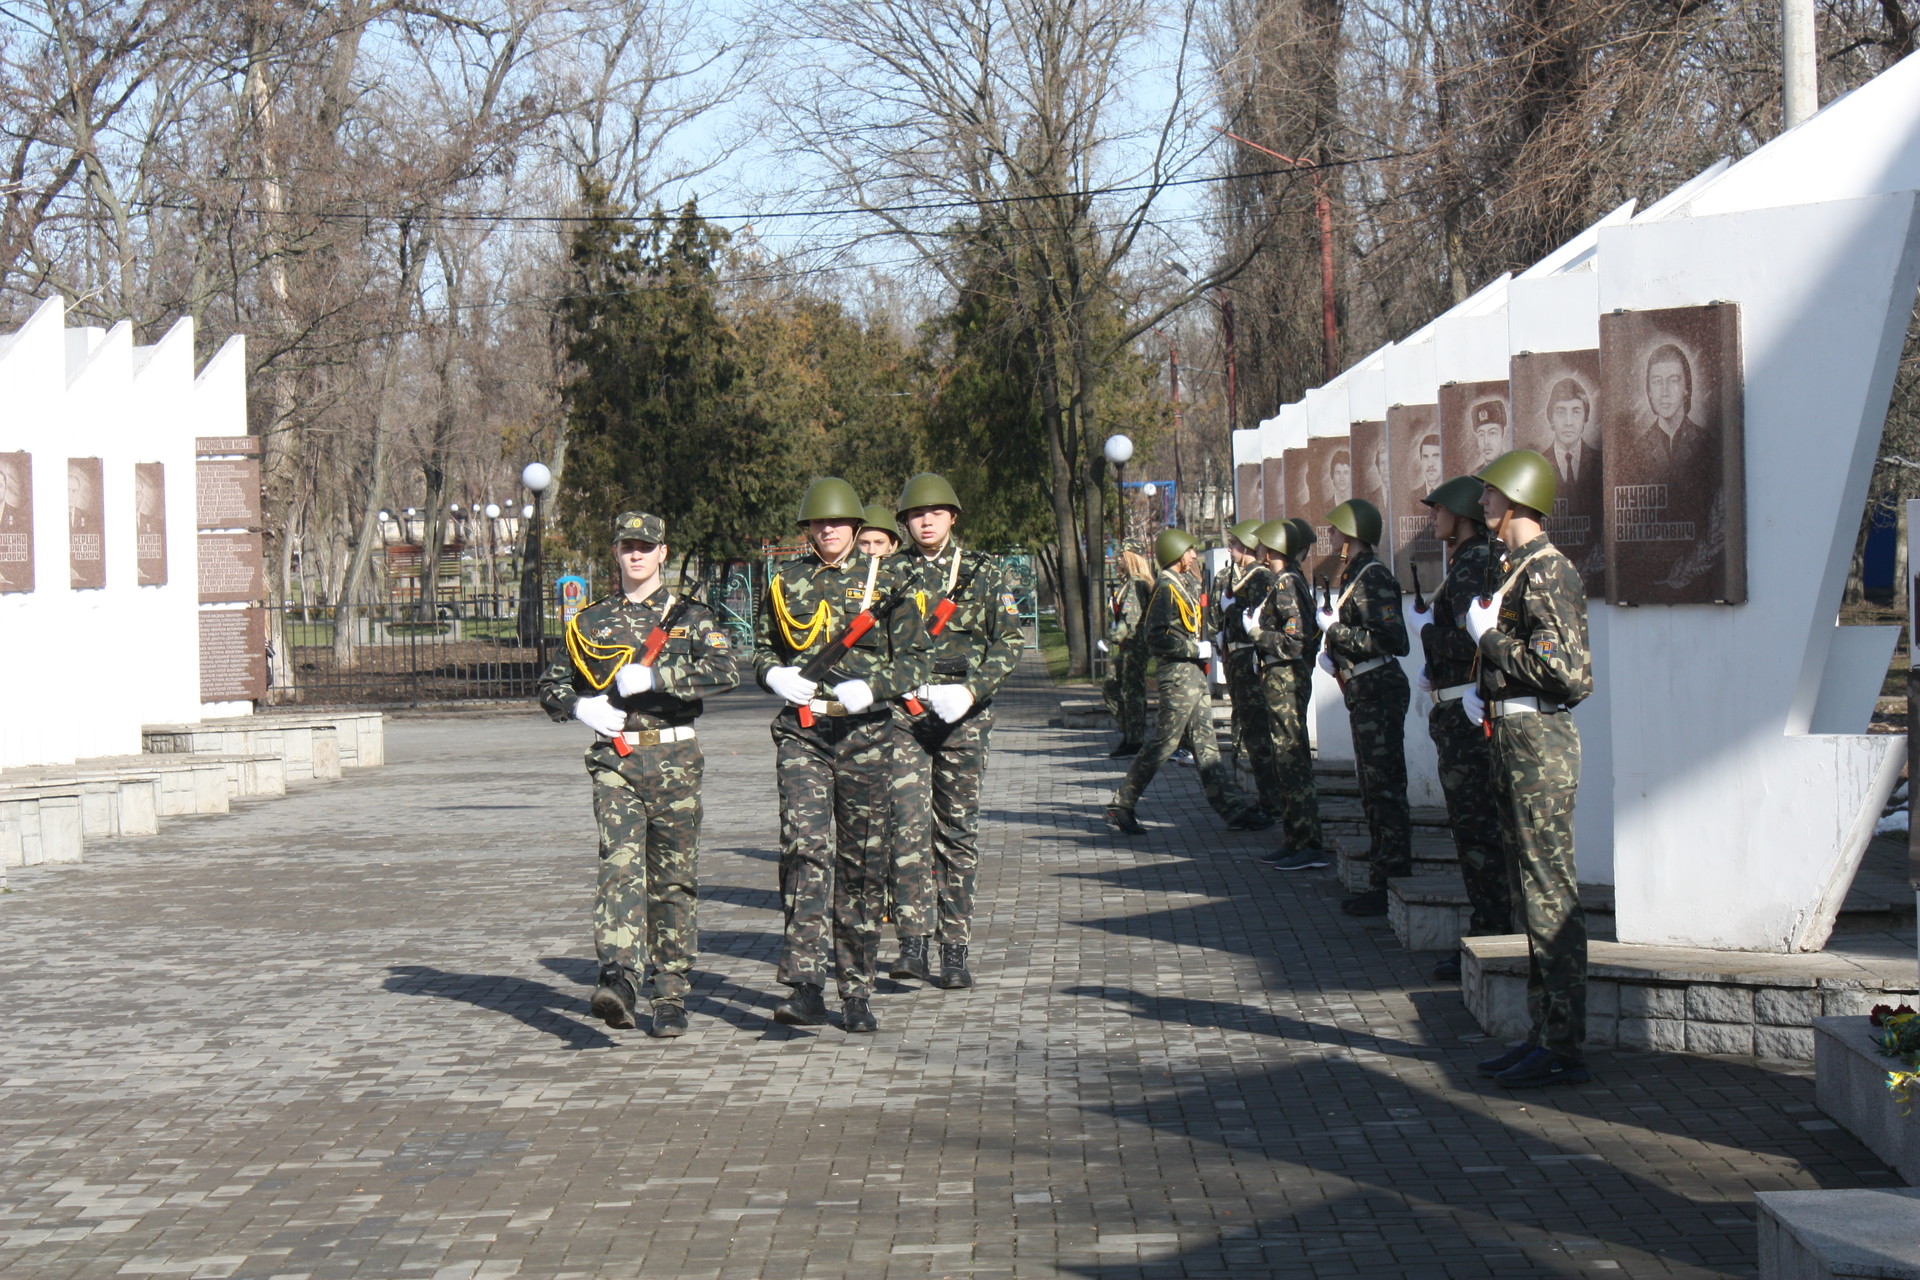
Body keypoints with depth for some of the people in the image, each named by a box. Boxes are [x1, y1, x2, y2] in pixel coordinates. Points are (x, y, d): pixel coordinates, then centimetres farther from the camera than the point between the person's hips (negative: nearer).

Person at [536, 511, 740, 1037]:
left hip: (674, 759, 0)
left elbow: (725, 671, -11)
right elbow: (552, 687, 20)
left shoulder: (690, 616, 7)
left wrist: (653, 676, -20)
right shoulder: (590, 622, 13)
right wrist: (581, 707, -3)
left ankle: (671, 997, 12)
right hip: (614, 761, 0)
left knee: (674, 878, 4)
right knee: (620, 864, -17)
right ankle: (620, 979, -31)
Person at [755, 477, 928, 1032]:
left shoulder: (886, 579, 5)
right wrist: (777, 674, -3)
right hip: (801, 731, 0)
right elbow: (762, 649, 20)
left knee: (863, 861, 4)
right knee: (806, 846, -16)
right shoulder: (785, 581, 10)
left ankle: (857, 991, 15)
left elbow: (913, 660, 3)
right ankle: (805, 985, -20)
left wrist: (870, 687, -15)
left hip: (864, 732, 0)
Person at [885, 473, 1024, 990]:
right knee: (909, 823, -13)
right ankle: (914, 943, -14)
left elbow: (1010, 640, 2)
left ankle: (955, 951, 9)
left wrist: (971, 690, -12)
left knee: (958, 830, 4)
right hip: (903, 714, 0)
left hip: (963, 716, 0)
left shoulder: (986, 572, 7)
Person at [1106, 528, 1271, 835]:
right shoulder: (1166, 588, -13)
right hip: (1178, 674, -10)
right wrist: (1196, 650, -16)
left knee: (1205, 744, 7)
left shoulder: (1184, 583, 17)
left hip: (1194, 674, 10)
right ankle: (1121, 805, 2)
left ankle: (1235, 809, 4)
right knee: (1163, 743, -5)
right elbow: (1157, 639, -20)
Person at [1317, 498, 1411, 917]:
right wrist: (1331, 653, 8)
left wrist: (1335, 630, -19)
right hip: (1365, 693, 11)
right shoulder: (1353, 576, 15)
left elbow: (1389, 638, -24)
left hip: (1379, 691, -11)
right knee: (1374, 789, 15)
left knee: (1384, 789, -8)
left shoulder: (1372, 577, -16)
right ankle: (1383, 877, 22)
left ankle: (1390, 886, -7)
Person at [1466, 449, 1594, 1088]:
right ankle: (1544, 1031, 19)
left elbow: (1565, 669, -23)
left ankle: (1564, 1048, -5)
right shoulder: (1514, 569, 16)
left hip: (1538, 743, -11)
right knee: (1529, 891, 13)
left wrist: (1489, 638, -15)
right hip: (1513, 737, 11)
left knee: (1550, 893, -8)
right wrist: (1482, 692, 12)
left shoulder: (1546, 572, -15)